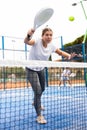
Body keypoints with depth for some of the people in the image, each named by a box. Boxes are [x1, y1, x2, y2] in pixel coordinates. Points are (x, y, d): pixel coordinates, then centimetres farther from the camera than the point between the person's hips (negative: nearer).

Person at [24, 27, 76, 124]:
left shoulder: (51, 46, -12)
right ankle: (39, 116, -2)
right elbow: (26, 42, -48)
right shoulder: (37, 41, -28)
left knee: (42, 89, 22)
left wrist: (69, 56, -20)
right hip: (31, 69, -6)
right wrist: (28, 35, -71)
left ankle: (36, 103, 54)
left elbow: (61, 52, 1)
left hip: (41, 69, 6)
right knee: (37, 91, -17)